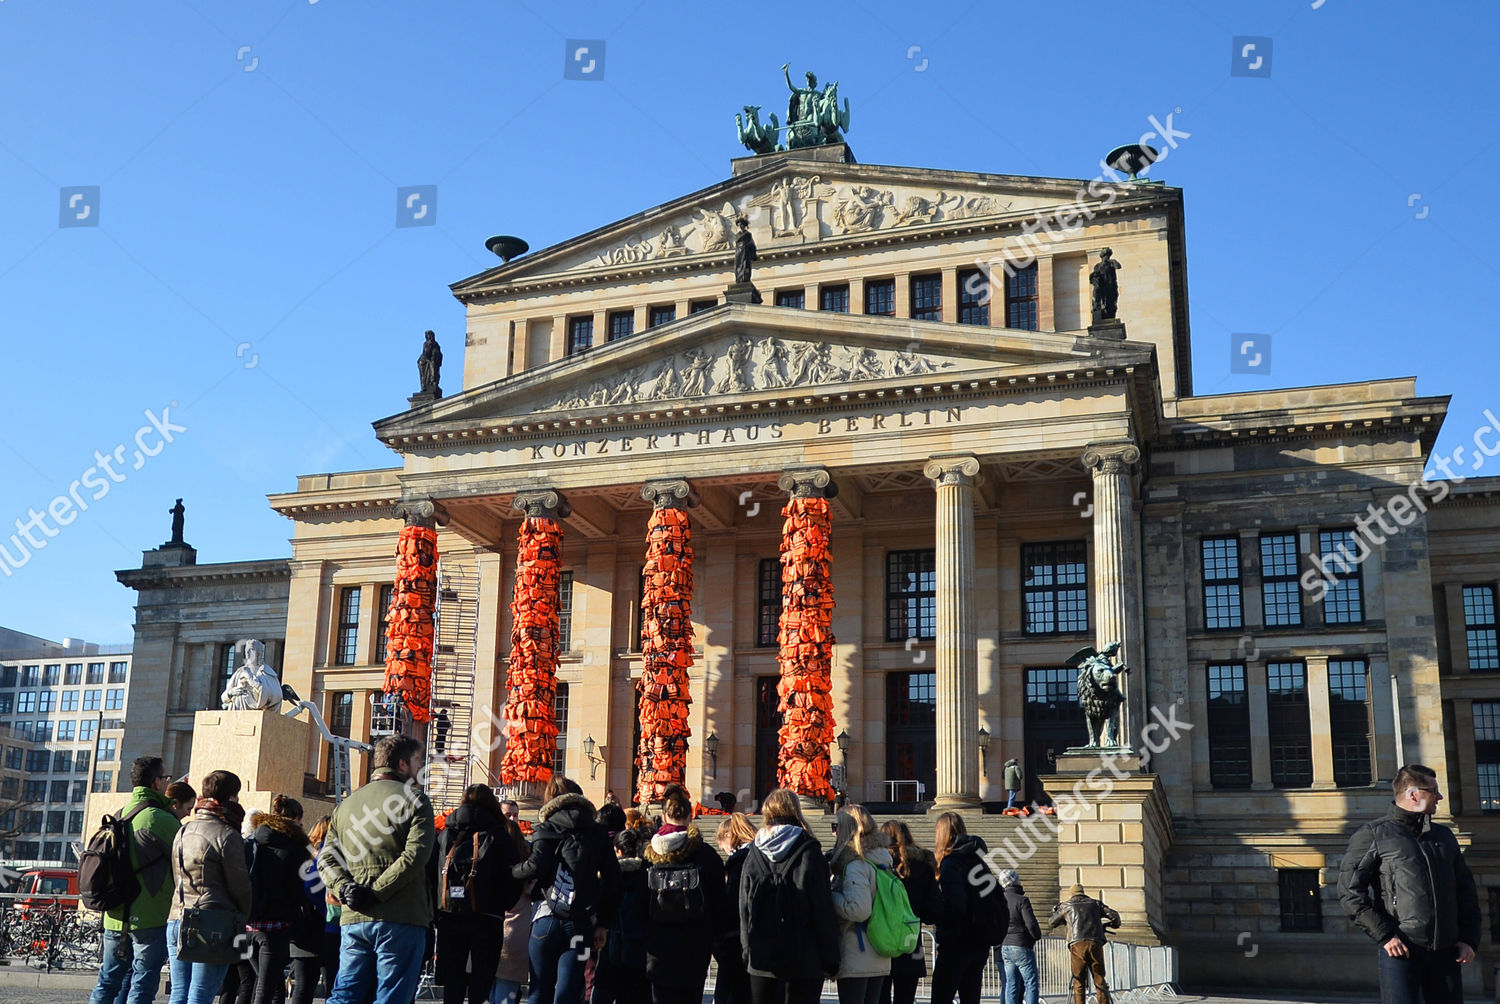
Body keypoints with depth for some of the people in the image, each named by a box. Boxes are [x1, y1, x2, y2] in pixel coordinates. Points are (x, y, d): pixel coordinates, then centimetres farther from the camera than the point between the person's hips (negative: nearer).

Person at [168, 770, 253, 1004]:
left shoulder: (183, 831, 14)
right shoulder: (227, 835, -9)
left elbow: (175, 880, 18)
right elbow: (240, 886, -6)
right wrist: (243, 919, 9)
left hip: (176, 920, 7)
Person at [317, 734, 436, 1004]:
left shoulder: (346, 805, 17)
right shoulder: (414, 799, -2)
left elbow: (326, 859, 9)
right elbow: (415, 854, -16)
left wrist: (346, 889, -3)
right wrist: (377, 892, -13)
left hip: (353, 920, 6)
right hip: (400, 920, -5)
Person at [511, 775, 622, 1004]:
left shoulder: (546, 830, 3)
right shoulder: (598, 833, 12)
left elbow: (537, 865, -15)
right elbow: (613, 879, 8)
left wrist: (512, 871, 5)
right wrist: (604, 924, 12)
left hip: (548, 918, -2)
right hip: (582, 923, 2)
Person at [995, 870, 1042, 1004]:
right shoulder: (1022, 900, -12)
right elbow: (1031, 924, -17)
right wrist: (1038, 936, 1)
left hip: (1005, 948, 7)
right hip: (1022, 947, -7)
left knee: (1011, 986, 7)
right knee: (1031, 984, -2)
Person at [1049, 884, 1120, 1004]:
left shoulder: (1066, 906, 19)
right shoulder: (1095, 903, 21)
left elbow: (1051, 923, 29)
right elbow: (1114, 916, 16)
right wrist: (1113, 924, 39)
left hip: (1077, 944, -1)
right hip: (1096, 943, 1)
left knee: (1078, 982, 4)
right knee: (1100, 981, 8)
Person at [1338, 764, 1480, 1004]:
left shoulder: (1444, 836, 19)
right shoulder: (1373, 835, 1)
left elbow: (1466, 891, 22)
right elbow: (1350, 891, -6)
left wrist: (1469, 939, 9)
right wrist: (1385, 935, -13)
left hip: (1445, 953, 5)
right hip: (1400, 949, -5)